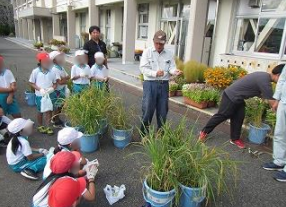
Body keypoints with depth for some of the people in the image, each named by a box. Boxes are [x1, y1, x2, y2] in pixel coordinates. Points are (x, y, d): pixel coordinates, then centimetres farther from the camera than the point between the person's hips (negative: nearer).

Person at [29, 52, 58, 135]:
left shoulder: (52, 72, -5)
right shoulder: (35, 71, -10)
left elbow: (55, 83, 4)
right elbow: (32, 83, -3)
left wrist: (52, 88, -17)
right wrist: (40, 89, -17)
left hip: (50, 95, 2)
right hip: (40, 95, -2)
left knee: (49, 111, 8)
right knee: (40, 111, 14)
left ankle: (48, 127, 23)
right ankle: (40, 126, 34)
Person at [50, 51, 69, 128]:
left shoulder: (61, 68, 8)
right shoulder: (54, 69, -20)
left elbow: (68, 76, 3)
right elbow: (60, 82, -26)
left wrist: (63, 78, -14)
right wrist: (66, 80, -10)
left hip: (63, 90, 8)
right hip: (58, 91, -8)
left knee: (60, 106, 18)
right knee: (58, 106, 5)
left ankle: (55, 119, 35)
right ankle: (56, 122, 20)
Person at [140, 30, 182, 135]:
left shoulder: (169, 54, 9)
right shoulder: (147, 52, 0)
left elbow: (172, 67, 0)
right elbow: (143, 68, -9)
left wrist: (175, 71, -24)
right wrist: (155, 73, -24)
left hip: (164, 85, 3)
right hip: (150, 84, -3)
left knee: (162, 110, 11)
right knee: (148, 109, 1)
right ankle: (144, 132, 18)